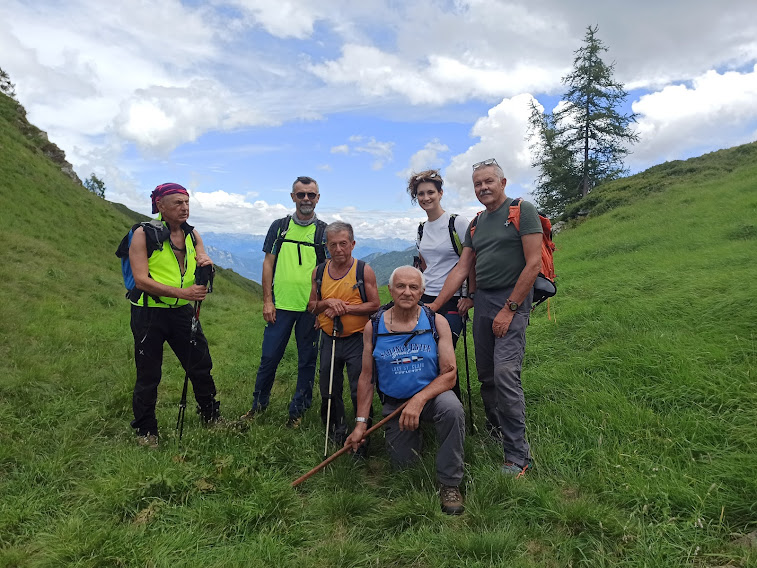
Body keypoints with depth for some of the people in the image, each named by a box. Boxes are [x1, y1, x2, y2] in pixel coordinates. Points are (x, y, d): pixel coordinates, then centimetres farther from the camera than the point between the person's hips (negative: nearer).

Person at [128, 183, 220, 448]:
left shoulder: (192, 234, 5)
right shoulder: (143, 234, -10)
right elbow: (141, 280, -18)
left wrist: (206, 265, -21)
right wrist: (182, 292, -28)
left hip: (182, 311, 4)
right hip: (149, 313, -4)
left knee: (202, 366, 10)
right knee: (148, 375, 6)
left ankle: (212, 417, 29)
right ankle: (145, 431, 24)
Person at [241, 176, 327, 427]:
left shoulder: (325, 232, 4)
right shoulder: (279, 226, 7)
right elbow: (268, 263, 6)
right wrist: (267, 300, -1)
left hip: (311, 309, 0)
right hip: (281, 305, 1)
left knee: (307, 361, 8)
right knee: (269, 357, 6)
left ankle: (298, 410, 23)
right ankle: (259, 403, 26)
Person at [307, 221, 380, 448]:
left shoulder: (364, 271, -7)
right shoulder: (319, 272, 5)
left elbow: (374, 306, -8)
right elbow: (311, 306, 8)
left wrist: (345, 308, -18)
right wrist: (328, 303, -13)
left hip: (357, 340, -4)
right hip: (328, 339, 4)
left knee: (360, 392, -1)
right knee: (329, 392, 13)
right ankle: (336, 432, 33)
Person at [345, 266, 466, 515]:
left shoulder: (436, 322, -9)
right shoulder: (373, 327, -6)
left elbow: (449, 373, -13)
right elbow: (366, 378, 0)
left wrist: (419, 400, -27)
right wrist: (360, 423, -4)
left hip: (431, 394, -2)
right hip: (394, 404, 2)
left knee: (452, 409, -34)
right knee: (402, 464, 5)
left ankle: (449, 484, -14)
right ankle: (414, 434, 41)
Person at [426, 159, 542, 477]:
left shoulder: (522, 211, -3)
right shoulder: (476, 225, 17)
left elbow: (533, 264, -11)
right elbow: (462, 269, 15)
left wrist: (509, 309, -13)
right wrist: (434, 305, 7)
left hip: (512, 300, -7)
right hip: (482, 300, 7)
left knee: (505, 372, -15)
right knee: (486, 375, 10)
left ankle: (518, 454, -6)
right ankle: (494, 431, 28)